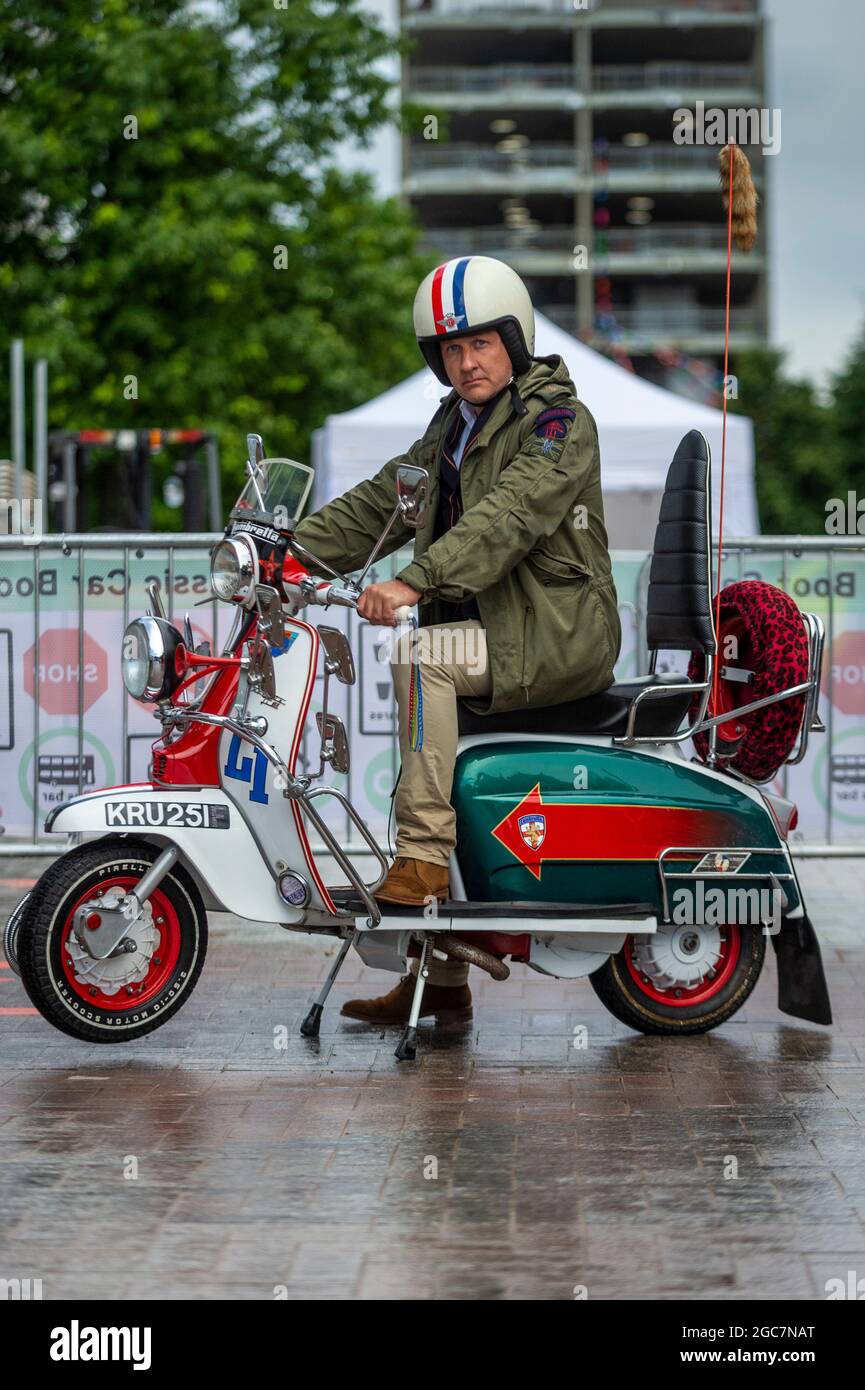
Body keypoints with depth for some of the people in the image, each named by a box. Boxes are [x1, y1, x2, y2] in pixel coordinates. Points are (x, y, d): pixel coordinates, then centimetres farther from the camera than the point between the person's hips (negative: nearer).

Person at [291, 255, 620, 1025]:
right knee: (429, 745, 5)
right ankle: (440, 980, 13)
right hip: (488, 627, 9)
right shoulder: (454, 425, 17)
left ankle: (423, 856, -25)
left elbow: (509, 517, -27)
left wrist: (414, 582, -40)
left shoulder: (558, 420, -11)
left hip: (557, 631, -9)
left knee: (420, 656, -29)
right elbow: (381, 501, 14)